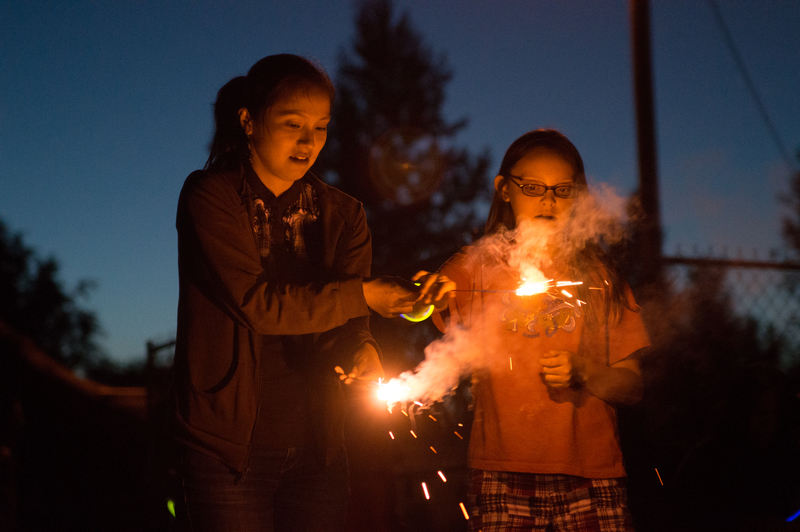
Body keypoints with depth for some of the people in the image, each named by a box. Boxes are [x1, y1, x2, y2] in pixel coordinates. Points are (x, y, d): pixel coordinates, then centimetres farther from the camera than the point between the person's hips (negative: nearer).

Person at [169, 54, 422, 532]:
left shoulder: (342, 216, 7)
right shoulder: (209, 198, -7)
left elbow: (344, 324, -1)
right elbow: (257, 303, -18)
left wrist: (362, 349, -24)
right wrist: (363, 294, -16)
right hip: (230, 447, -4)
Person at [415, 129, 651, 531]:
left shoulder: (597, 276, 12)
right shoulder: (472, 268, 10)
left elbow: (632, 386, 10)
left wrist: (582, 373, -9)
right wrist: (446, 315, -19)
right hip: (502, 476, -1)